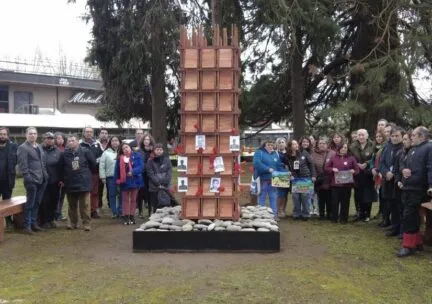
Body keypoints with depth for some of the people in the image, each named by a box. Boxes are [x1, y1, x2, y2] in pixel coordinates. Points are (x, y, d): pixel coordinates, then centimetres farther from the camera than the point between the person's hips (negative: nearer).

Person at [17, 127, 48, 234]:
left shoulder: (39, 147, 18)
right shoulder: (23, 148, -6)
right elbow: (23, 165, -14)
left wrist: (45, 175, 13)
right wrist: (27, 178, -20)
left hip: (41, 180, 7)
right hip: (32, 180, -7)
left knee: (37, 203, 13)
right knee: (30, 203, -3)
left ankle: (34, 223, 21)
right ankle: (27, 225, 5)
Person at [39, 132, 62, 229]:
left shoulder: (58, 151, 8)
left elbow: (61, 165, 5)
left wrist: (61, 179, -1)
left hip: (55, 181, 4)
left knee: (54, 201, 9)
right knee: (44, 201, 1)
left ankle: (51, 219, 22)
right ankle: (44, 221, 13)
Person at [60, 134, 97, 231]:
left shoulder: (85, 151, -5)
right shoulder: (65, 153, 3)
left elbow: (93, 164, 3)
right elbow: (62, 168, 11)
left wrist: (87, 174, 12)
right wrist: (62, 179, 10)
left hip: (83, 182, -3)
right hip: (70, 183, 3)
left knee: (85, 205, -1)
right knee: (72, 205, 13)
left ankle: (86, 223, 5)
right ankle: (72, 223, 24)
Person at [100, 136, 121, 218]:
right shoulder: (106, 153, 2)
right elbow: (101, 165, 1)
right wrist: (103, 177, -4)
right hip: (111, 177, -1)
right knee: (112, 195, 4)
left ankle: (120, 211, 17)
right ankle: (114, 212, 13)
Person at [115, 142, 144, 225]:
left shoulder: (137, 155, -5)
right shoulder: (120, 158, 2)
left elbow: (141, 166, -14)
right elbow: (117, 170, 7)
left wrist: (133, 172, -26)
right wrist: (117, 180, 2)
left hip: (134, 181, -2)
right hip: (124, 181, 2)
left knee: (133, 199, 9)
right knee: (125, 200, 8)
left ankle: (132, 216, 18)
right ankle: (126, 217, 15)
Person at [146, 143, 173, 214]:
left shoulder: (167, 159, 9)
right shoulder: (150, 161, 4)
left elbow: (169, 172, 2)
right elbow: (150, 174, -3)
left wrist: (164, 183, -9)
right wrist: (158, 183, -12)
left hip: (166, 187, 1)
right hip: (154, 188, -1)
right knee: (155, 205, 0)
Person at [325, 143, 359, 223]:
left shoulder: (351, 158, 6)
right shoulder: (333, 158, 7)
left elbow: (357, 169, 7)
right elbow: (326, 167, 10)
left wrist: (353, 171, -14)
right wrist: (332, 169, -9)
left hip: (347, 184, 0)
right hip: (336, 183, 0)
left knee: (345, 202, 4)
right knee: (335, 201, 2)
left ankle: (343, 219, 14)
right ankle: (334, 218, 14)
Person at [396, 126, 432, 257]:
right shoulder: (413, 149, 20)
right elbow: (404, 164, 26)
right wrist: (404, 170, 1)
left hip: (417, 189, -9)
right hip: (407, 187, 9)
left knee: (409, 216, -8)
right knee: (413, 216, 14)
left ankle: (408, 245, 0)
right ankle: (417, 242, 25)